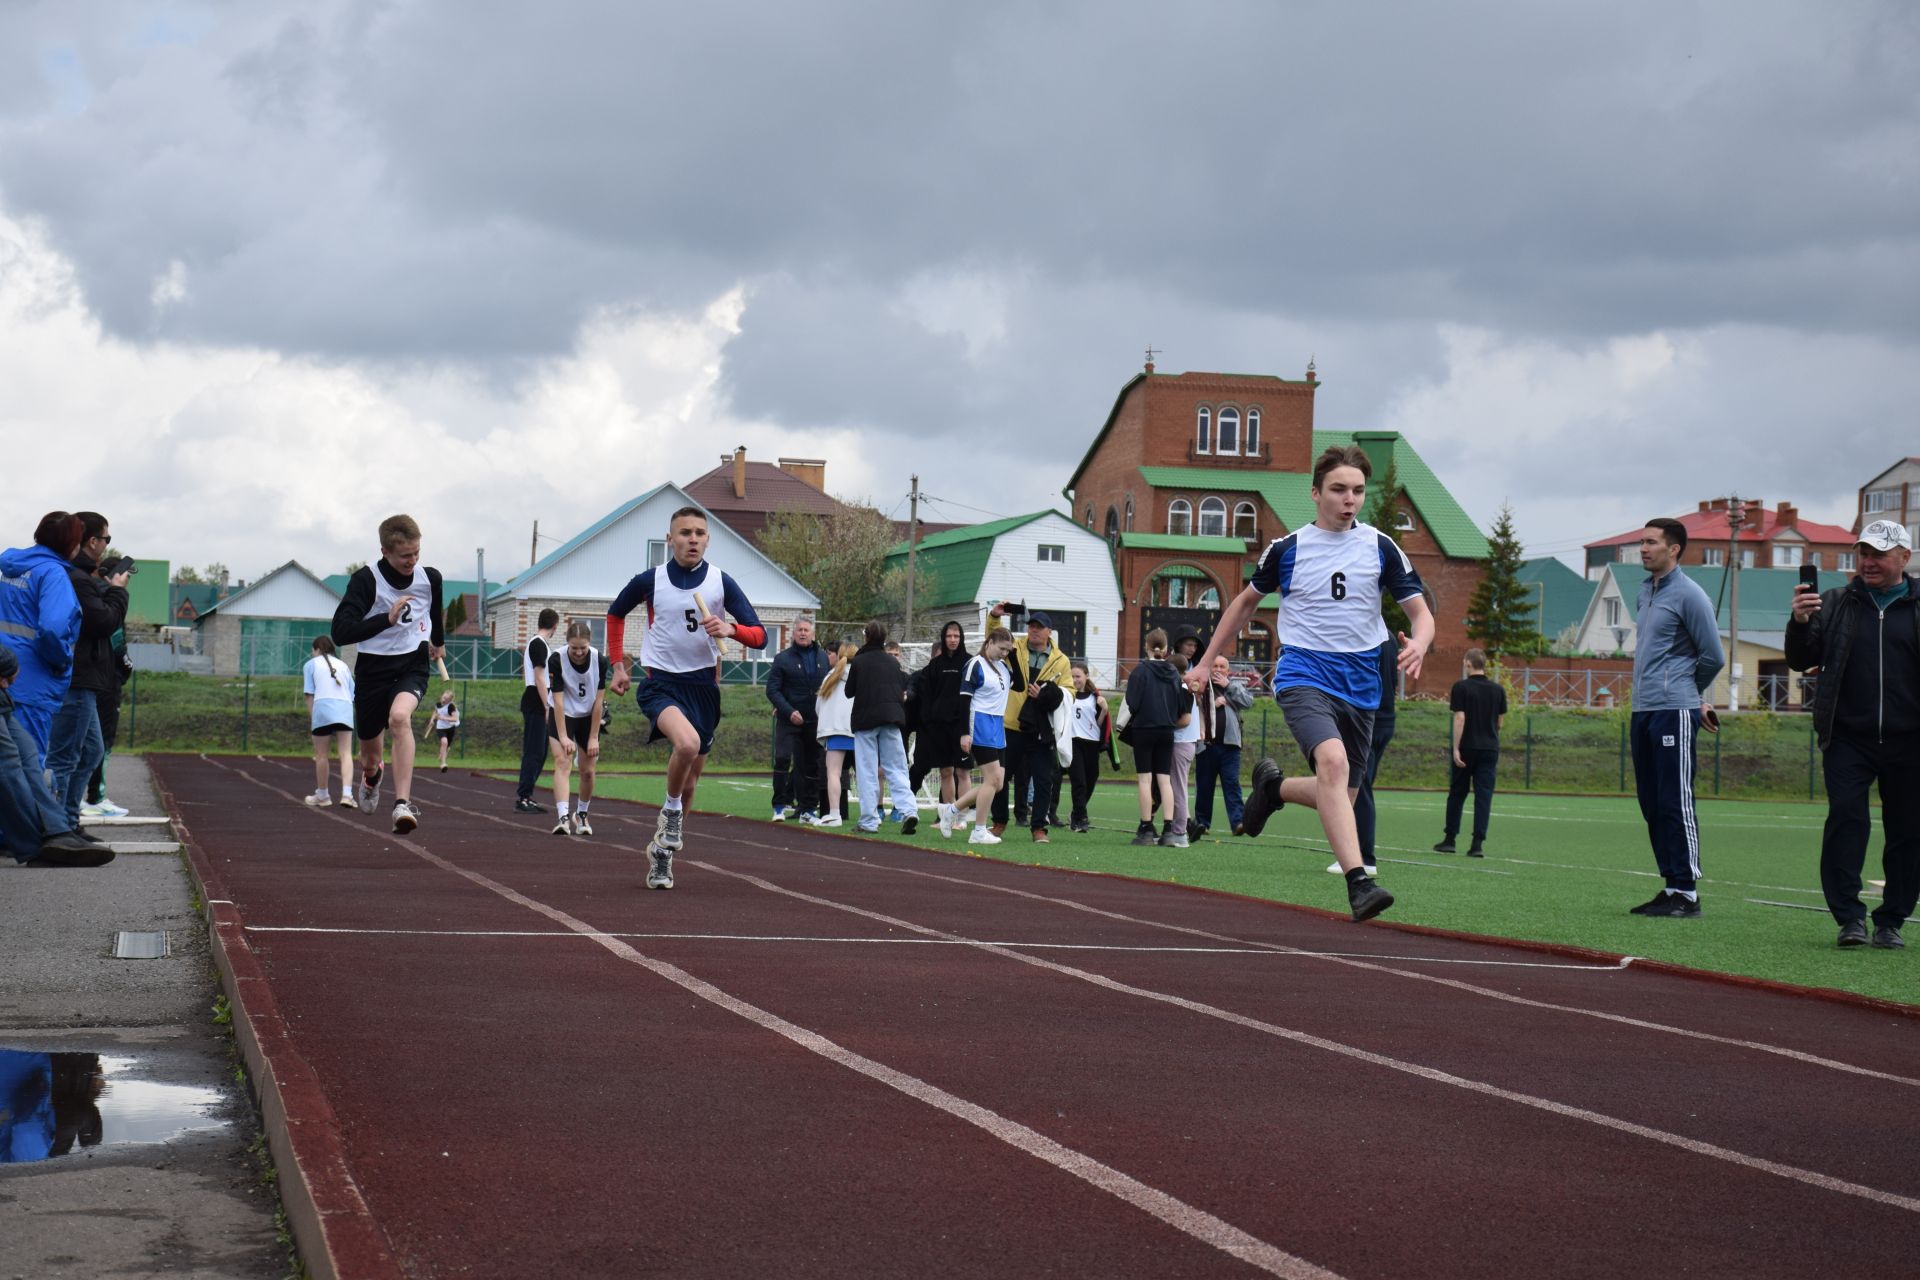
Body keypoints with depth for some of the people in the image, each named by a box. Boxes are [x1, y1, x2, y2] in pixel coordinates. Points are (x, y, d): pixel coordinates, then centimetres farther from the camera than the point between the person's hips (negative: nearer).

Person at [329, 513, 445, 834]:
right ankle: (371, 776, 54)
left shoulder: (430, 578, -4)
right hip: (373, 667, 0)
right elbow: (340, 633, -24)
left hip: (413, 664, 0)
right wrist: (387, 618, -32)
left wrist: (439, 640, 38)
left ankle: (403, 804, -37)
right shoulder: (365, 580, -16)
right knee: (370, 756, 13)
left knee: (399, 717, -33)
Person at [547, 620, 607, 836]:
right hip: (562, 716, -2)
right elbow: (558, 700, -23)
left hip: (588, 718, 2)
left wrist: (593, 737, -12)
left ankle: (581, 814, 26)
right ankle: (563, 818, -30)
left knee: (588, 771, 3)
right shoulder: (556, 659, -23)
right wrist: (563, 737, -26)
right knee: (562, 763, -19)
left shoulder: (600, 661, -18)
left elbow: (598, 701, -14)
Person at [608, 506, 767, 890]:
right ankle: (671, 812, -7)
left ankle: (660, 851, 30)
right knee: (688, 742, -33)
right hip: (660, 682, -3)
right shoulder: (649, 581, -4)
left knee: (690, 779, 9)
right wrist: (618, 665, 12)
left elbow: (760, 636, -3)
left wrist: (731, 629, -24)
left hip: (703, 685, 3)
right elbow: (615, 614, 17)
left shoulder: (721, 582, -2)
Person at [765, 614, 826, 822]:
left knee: (811, 764, 6)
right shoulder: (783, 658, -1)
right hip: (789, 720, -4)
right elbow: (772, 690, -4)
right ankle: (780, 806, -8)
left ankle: (808, 808, 14)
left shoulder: (822, 657, 10)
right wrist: (789, 711, -14)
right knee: (783, 758, -15)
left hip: (814, 721, 4)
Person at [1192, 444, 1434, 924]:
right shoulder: (1286, 549, 1)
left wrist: (1419, 644, -19)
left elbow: (1420, 611, 4)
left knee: (1340, 799, 9)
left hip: (1360, 686, 4)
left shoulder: (1381, 547, 4)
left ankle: (1273, 786, 41)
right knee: (1333, 760, -31)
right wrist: (1207, 661, 18)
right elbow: (1247, 600, 18)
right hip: (1304, 676, -4)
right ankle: (1358, 883, -37)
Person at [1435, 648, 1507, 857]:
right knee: (1484, 795, -1)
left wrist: (1456, 748, -13)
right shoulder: (1497, 690, 5)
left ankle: (1450, 840, 16)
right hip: (1490, 749, 2)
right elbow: (1501, 723, 9)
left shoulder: (1461, 687, -7)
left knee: (1457, 794, 10)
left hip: (1467, 747, -2)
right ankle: (1478, 843, -9)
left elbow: (1460, 718, -13)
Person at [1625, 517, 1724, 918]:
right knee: (1652, 804, 10)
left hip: (1674, 711, -9)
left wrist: (1690, 694, 8)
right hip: (1643, 711, 9)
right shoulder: (1646, 590, 17)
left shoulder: (1688, 595, -9)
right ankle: (1671, 886, 15)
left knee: (1675, 803, -9)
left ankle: (1687, 892, -7)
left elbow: (1713, 656, -7)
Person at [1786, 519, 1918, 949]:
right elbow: (1801, 660, 7)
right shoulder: (1835, 604, 10)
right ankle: (1849, 916, -8)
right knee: (1845, 820, -11)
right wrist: (1799, 623, -12)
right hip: (1849, 740, 0)